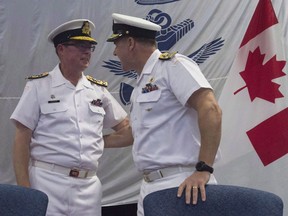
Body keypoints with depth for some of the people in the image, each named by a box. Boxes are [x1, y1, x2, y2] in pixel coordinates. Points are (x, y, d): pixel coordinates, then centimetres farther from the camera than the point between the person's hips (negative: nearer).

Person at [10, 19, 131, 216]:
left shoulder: (98, 89, 11)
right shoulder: (39, 86, 0)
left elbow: (125, 126, 18)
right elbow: (22, 139, -3)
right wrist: (23, 187, -10)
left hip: (88, 185, 4)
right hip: (47, 182, -3)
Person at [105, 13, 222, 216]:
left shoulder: (172, 64, -8)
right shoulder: (141, 86, 19)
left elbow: (210, 110, -20)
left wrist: (203, 170, -25)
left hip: (181, 184, -9)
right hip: (150, 186, 9)